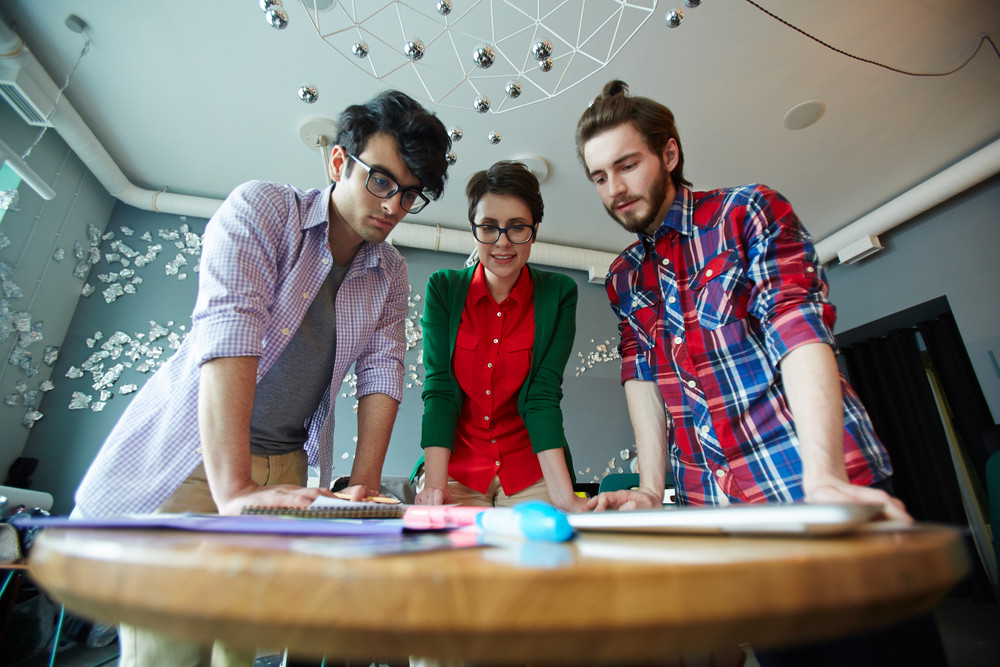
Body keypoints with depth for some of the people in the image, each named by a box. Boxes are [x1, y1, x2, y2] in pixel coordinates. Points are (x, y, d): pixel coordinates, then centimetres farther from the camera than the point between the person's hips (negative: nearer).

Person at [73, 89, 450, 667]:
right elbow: (227, 333, -25)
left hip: (286, 466, 4)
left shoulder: (392, 275, 4)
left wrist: (363, 487, -10)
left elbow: (380, 375, 0)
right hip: (191, 449, -3)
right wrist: (234, 487, -32)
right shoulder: (261, 208, -11)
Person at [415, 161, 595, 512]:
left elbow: (542, 395, -11)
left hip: (533, 475, 0)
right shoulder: (443, 288, -3)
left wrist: (563, 495, -21)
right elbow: (440, 390, -9)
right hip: (456, 470, 1)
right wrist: (434, 483, -21)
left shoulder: (559, 293, -5)